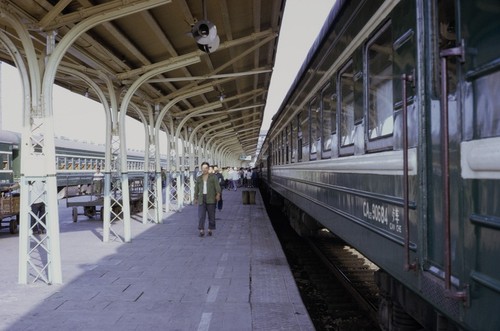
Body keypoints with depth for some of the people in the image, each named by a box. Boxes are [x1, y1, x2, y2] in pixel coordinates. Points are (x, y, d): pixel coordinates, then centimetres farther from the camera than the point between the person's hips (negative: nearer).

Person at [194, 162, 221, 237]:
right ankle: (201, 230, -5)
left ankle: (210, 230, 13)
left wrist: (218, 194, -20)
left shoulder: (213, 176, 5)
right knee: (201, 215, -7)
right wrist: (195, 198, 17)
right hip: (201, 199, 2)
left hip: (211, 199, -2)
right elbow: (196, 189, 19)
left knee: (211, 215, 2)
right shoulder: (199, 178, 15)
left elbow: (217, 185, -6)